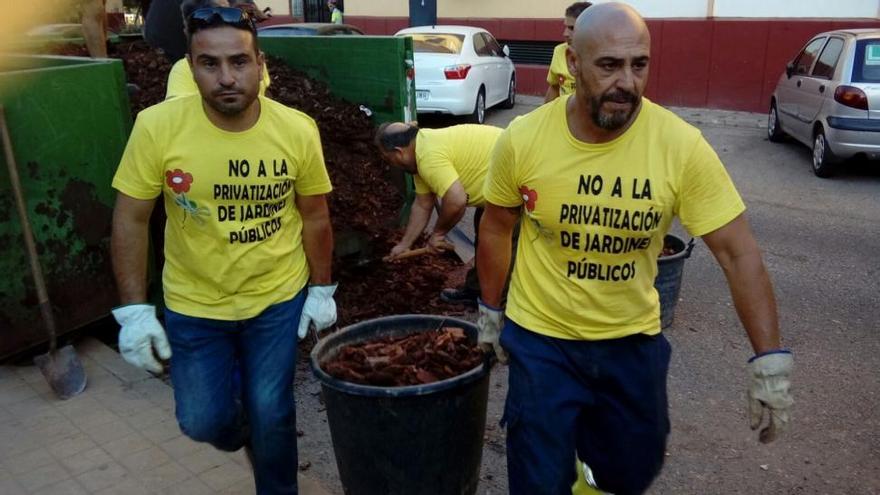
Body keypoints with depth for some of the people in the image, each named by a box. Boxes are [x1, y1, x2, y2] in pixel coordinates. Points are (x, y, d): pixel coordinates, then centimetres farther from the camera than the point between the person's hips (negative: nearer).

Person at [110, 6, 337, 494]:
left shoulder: (298, 130, -16)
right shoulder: (156, 126, -19)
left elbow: (314, 216, -2)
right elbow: (131, 220, -9)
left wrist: (321, 289, 2)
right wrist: (133, 309, -10)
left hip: (278, 298, 0)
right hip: (193, 304, 0)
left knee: (270, 415, 8)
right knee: (203, 421, 7)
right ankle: (236, 422, 44)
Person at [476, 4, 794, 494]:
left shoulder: (682, 146, -18)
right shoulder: (522, 139, -16)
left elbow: (738, 252, -14)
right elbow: (497, 227, 0)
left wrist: (770, 357, -17)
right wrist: (490, 312, 8)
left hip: (634, 340, 1)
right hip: (540, 337, -1)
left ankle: (589, 436, 53)